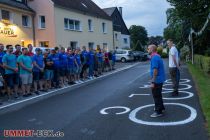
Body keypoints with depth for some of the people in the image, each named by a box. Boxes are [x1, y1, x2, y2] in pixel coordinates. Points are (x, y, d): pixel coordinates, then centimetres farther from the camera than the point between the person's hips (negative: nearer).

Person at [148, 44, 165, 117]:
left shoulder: (154, 58, -21)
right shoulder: (157, 56, 12)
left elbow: (155, 70, -26)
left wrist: (153, 82, -24)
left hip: (157, 80, -10)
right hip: (160, 79, 10)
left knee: (156, 96, 0)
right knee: (158, 95, 23)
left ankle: (158, 111, 8)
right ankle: (161, 107, 37)